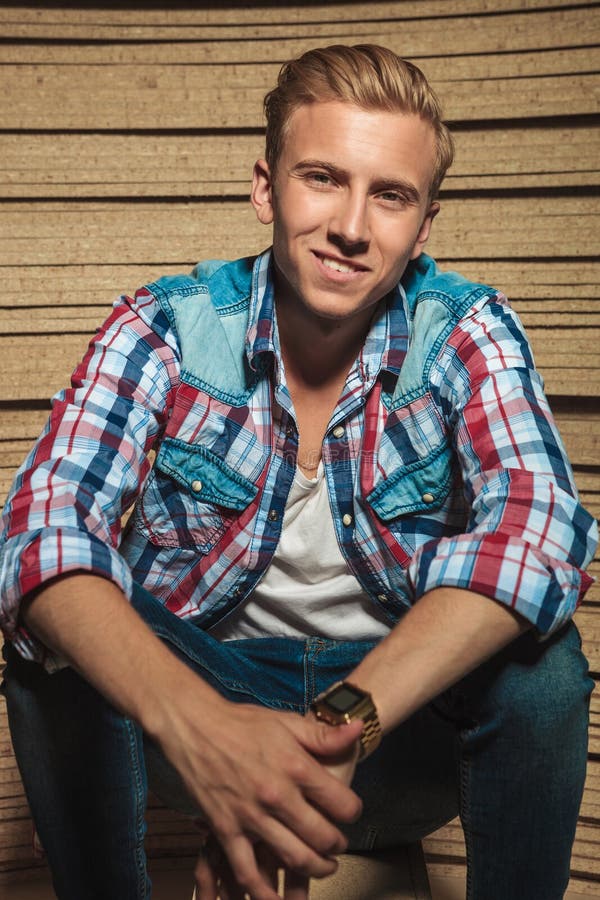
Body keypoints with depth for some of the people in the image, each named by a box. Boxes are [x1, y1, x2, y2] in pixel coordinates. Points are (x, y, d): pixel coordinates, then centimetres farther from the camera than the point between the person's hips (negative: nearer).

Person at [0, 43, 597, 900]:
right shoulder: (165, 330, -12)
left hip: (407, 708, 0)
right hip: (201, 687, 1)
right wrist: (195, 724, -44)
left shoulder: (468, 333, -12)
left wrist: (343, 723, -43)